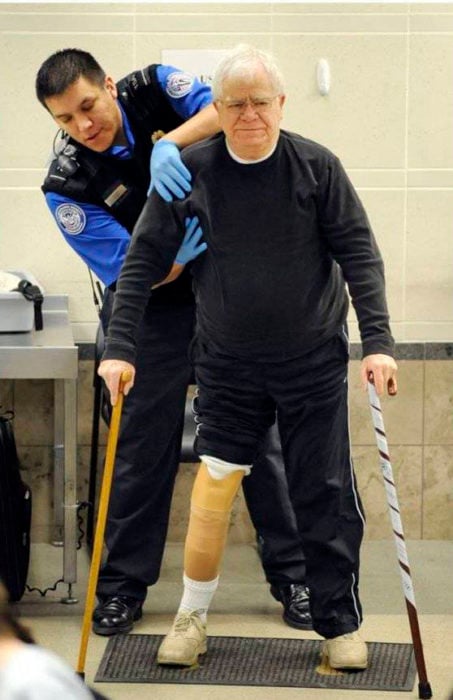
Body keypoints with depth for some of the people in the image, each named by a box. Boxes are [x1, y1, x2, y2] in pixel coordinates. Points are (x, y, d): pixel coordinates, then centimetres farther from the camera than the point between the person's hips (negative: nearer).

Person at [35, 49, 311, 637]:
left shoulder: (154, 89, -11)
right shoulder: (67, 186, -16)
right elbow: (128, 271, -18)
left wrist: (171, 142, -40)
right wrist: (174, 257, -38)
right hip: (153, 312, -1)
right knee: (142, 447, 2)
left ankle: (294, 575, 14)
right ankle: (122, 585, 16)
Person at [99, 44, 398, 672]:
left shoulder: (317, 166, -7)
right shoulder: (189, 172, -5)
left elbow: (359, 254, -4)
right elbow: (144, 261, -2)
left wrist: (378, 341, -12)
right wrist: (119, 346, -8)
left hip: (314, 361, 0)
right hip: (228, 365, 1)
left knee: (326, 497, 3)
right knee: (214, 485, -1)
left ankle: (341, 624, 17)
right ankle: (192, 620, 15)